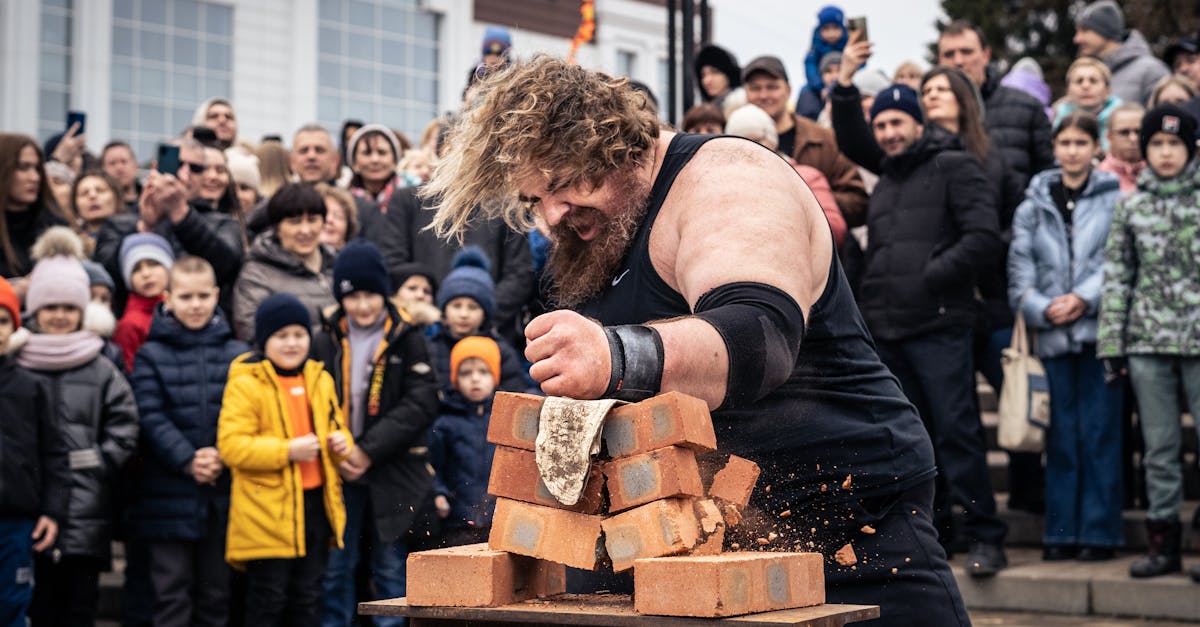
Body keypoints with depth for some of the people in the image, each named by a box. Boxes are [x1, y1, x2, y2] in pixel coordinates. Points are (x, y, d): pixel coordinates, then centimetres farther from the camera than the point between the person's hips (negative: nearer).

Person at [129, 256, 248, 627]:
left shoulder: (237, 355, 7)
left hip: (223, 493, 2)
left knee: (216, 589, 10)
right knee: (172, 589, 1)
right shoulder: (151, 355, 2)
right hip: (169, 494, -2)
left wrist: (222, 455, -16)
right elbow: (151, 417, -7)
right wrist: (188, 461, -18)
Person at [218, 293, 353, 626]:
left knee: (308, 597, 13)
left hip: (315, 504, 6)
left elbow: (336, 427, 25)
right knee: (268, 599, -1)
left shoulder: (320, 380, 12)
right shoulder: (245, 384, -9)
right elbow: (231, 446, -15)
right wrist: (287, 450, -22)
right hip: (267, 509, -6)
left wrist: (342, 443, 1)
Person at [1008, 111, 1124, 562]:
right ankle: (1062, 532, 11)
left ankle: (1099, 532, 5)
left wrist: (1083, 298, -13)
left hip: (1099, 329, -3)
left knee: (1099, 431, -1)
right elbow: (1019, 266, 7)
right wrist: (1041, 308, -8)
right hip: (1052, 334, 3)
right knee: (1061, 435, 6)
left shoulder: (1115, 198, 3)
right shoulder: (1035, 203, 12)